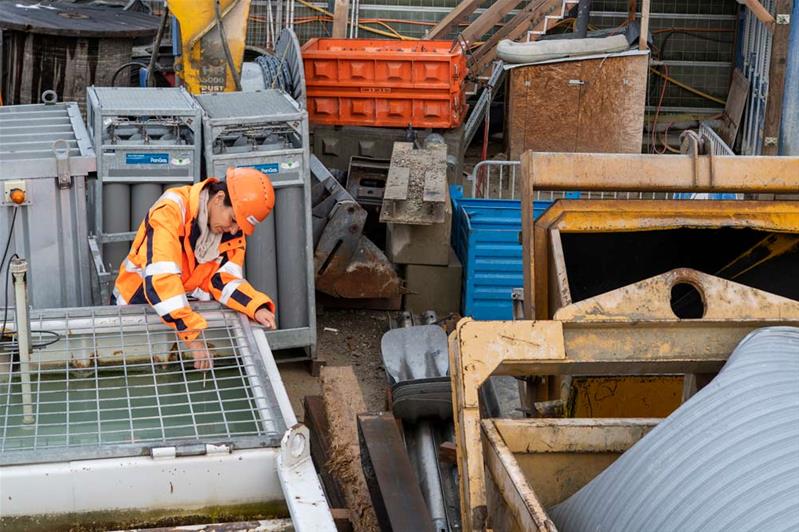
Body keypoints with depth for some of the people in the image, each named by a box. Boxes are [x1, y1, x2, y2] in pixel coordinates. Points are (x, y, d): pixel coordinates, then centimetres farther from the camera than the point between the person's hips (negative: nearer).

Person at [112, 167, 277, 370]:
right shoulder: (171, 210, -27)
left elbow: (224, 279, -7)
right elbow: (160, 279, -35)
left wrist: (257, 308, -27)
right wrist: (192, 337, -40)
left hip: (187, 307, 5)